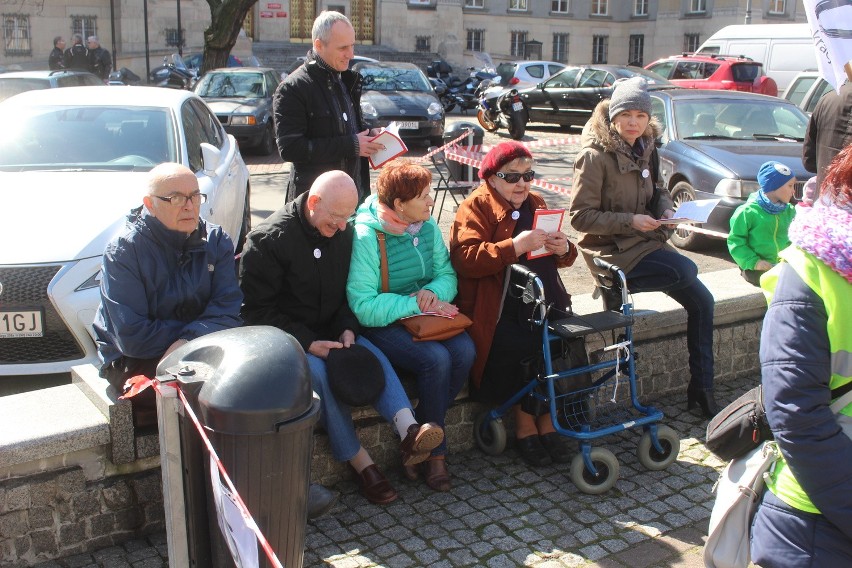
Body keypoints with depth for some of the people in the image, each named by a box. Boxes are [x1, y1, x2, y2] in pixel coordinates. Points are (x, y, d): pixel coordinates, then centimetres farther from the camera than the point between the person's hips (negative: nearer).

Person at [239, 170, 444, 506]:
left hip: (331, 331, 5)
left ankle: (408, 431, -44)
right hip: (288, 337, -5)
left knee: (375, 356, -25)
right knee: (320, 372, -34)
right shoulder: (269, 239, -14)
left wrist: (348, 329, -8)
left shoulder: (343, 233, 4)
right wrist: (308, 343, -22)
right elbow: (257, 310, -14)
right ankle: (359, 461, -26)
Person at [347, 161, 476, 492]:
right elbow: (363, 307, -22)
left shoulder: (427, 225, 5)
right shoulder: (366, 235, -17)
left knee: (464, 351, -22)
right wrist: (416, 305, -19)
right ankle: (434, 451, -8)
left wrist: (434, 291, -13)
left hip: (425, 314, 7)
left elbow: (447, 273, 11)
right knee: (436, 359, -30)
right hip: (383, 325, -6)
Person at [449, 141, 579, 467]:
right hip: (496, 310, -5)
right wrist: (514, 246, -25)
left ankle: (547, 422, -4)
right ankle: (524, 425, -6)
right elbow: (464, 259, -17)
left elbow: (559, 258, 27)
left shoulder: (536, 204, 21)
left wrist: (563, 249, 2)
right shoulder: (475, 208, 0)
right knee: (516, 347, -30)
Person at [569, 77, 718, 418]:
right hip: (610, 251, -8)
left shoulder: (640, 151, 10)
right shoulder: (595, 155, -13)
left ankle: (702, 390, 5)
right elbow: (580, 216, -16)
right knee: (687, 270, -27)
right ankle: (618, 288, -5)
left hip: (643, 242, 8)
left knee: (702, 300, -4)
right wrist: (631, 221, -22)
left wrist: (665, 208, 1)